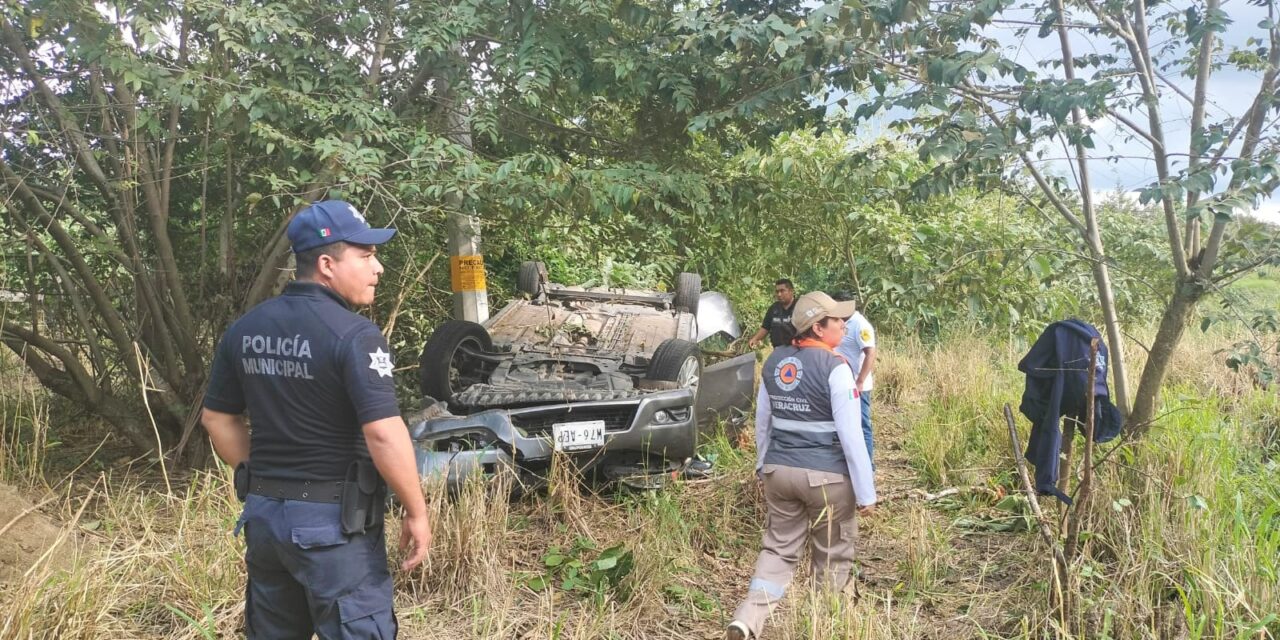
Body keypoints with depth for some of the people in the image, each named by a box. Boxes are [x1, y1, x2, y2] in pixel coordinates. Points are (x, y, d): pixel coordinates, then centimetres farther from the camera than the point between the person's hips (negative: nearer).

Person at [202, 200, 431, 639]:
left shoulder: (245, 330, 5)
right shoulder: (353, 334, -19)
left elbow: (217, 417, 13)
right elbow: (383, 434, -23)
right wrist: (416, 512, -13)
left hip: (263, 514, 7)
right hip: (332, 521, -7)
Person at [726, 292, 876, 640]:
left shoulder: (774, 361, 4)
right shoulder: (835, 367, -15)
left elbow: (762, 421, 12)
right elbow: (850, 435, -16)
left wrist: (763, 466, 25)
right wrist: (866, 491, -9)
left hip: (778, 470, 5)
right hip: (826, 476, -5)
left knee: (778, 549, 15)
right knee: (832, 556, 14)